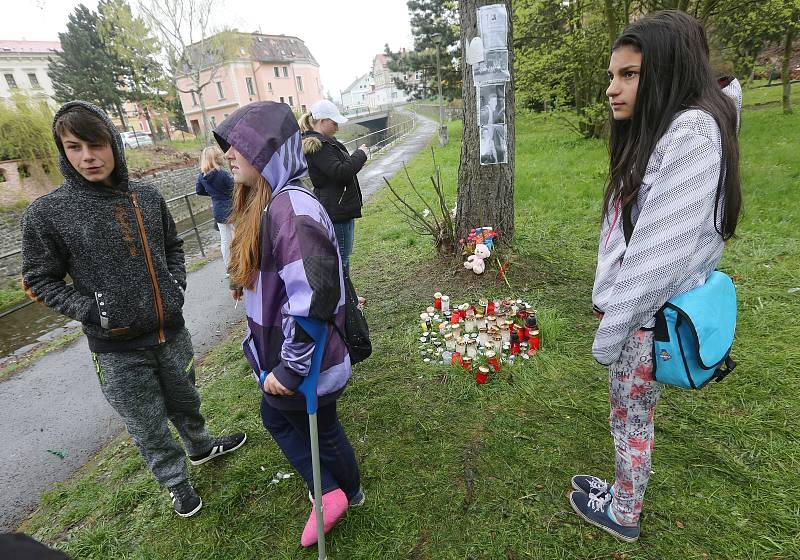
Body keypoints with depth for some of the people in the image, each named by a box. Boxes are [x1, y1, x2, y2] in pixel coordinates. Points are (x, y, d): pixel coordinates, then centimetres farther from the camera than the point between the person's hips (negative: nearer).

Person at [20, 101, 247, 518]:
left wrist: (177, 284, -2)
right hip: (118, 349, -3)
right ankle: (177, 484, 40)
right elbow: (39, 281, -3)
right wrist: (92, 311, -17)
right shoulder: (47, 213, -12)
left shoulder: (147, 196, -2)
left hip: (171, 332, 3)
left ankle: (201, 448, 53)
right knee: (148, 427, 14)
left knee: (185, 403, 24)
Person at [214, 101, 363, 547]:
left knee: (321, 431, 16)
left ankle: (350, 492, 46)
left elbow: (312, 300, -34)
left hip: (304, 366, -9)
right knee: (275, 417, 27)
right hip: (281, 357, 10)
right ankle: (329, 493, 44)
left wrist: (291, 369, -22)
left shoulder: (291, 209, -28)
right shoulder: (265, 203, 4)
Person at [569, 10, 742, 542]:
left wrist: (611, 329, -17)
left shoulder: (691, 132, -20)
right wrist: (611, 308, 11)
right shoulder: (660, 130, 9)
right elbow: (632, 234, 10)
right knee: (628, 412, 21)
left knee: (632, 416, 10)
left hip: (648, 316, -8)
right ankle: (623, 494, 43)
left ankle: (623, 517, 34)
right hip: (637, 307, 8)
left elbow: (661, 249, -24)